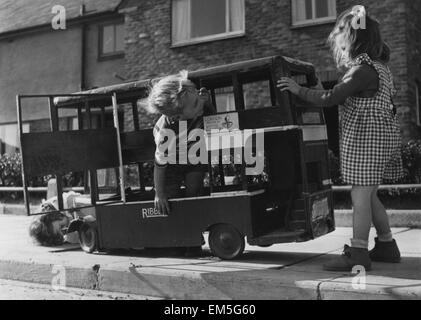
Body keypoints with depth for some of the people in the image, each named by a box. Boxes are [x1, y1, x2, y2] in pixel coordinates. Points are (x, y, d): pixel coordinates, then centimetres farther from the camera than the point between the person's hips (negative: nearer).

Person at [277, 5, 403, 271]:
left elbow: (330, 99, -19)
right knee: (369, 196, 16)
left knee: (360, 196, -7)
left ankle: (358, 253, -3)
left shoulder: (363, 70, -17)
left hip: (367, 139, -10)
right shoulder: (377, 67, 14)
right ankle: (387, 246, 24)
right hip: (381, 137, 10)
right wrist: (325, 93, 15)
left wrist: (299, 90, -7)